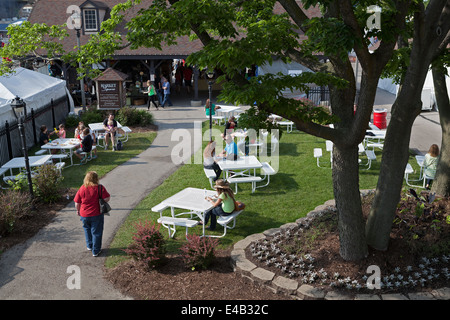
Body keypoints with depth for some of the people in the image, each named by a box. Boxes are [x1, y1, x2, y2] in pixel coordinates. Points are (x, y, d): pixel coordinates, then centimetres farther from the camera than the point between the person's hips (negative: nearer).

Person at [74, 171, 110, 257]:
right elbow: (107, 198, -16)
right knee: (96, 232, 10)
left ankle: (89, 246, 37)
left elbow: (77, 203, 0)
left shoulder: (82, 189, -5)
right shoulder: (100, 188, -13)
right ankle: (96, 251, 17)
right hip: (97, 214, -2)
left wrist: (78, 210, 18)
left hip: (84, 215, 3)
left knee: (87, 229, 26)